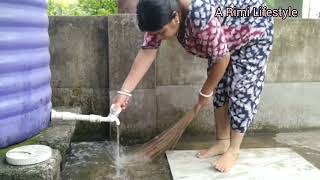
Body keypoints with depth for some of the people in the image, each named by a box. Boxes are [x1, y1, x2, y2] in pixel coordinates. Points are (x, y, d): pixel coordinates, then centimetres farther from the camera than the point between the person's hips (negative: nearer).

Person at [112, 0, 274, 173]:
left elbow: (222, 59, -31)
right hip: (223, 38, 7)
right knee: (219, 87, 5)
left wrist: (205, 92, -17)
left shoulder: (200, 16, -43)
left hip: (253, 31, -7)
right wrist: (125, 91, -21)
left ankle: (233, 150, 5)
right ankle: (222, 142, 18)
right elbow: (147, 51, -17)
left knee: (241, 90, -8)